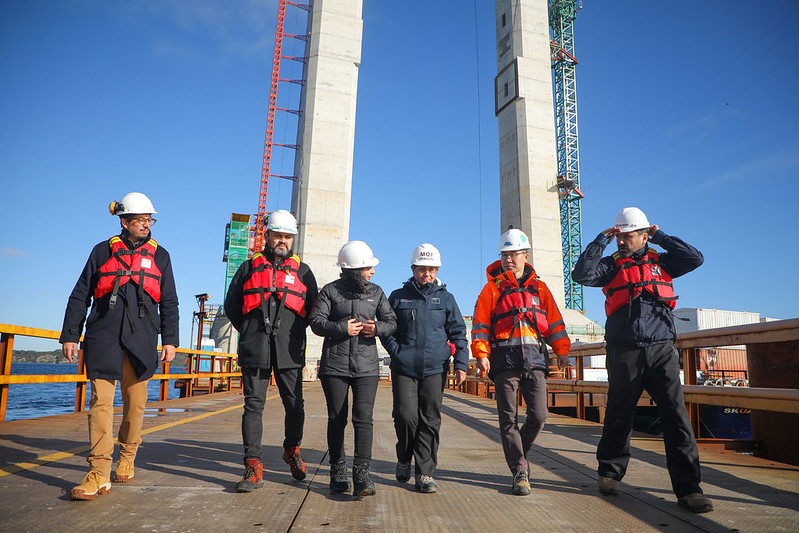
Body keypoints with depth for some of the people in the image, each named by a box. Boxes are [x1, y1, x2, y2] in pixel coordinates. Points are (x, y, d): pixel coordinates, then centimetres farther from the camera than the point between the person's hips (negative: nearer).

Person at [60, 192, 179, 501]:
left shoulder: (159, 256, 13)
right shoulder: (103, 252, 11)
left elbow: (169, 303, 12)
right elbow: (80, 297, 12)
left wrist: (170, 340, 3)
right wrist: (70, 335, 6)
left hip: (141, 340, 1)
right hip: (103, 338, -1)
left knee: (135, 403, 7)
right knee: (101, 402, -8)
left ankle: (126, 460, 25)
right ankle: (99, 474, -6)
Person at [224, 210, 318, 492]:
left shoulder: (302, 271, 12)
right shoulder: (249, 267, 12)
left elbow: (313, 307, 17)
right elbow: (231, 304, 17)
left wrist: (294, 332, 10)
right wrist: (249, 331, 11)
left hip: (289, 352, 0)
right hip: (254, 352, 0)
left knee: (295, 405, 3)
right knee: (253, 405, -1)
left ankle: (291, 450, 28)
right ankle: (253, 466, 6)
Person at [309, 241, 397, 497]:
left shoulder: (376, 292, 11)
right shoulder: (330, 291, 2)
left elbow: (391, 321, 11)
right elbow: (316, 322, -5)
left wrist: (378, 328, -9)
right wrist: (343, 328, -16)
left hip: (366, 366, 1)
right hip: (335, 365, -1)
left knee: (363, 417, -10)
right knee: (337, 419, 7)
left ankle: (362, 474, -7)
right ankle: (338, 471, 22)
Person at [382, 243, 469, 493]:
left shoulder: (446, 298, 11)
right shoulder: (398, 297, 9)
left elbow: (458, 333, 11)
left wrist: (461, 363, 2)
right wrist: (397, 352, -3)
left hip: (435, 369, 1)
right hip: (404, 368, 0)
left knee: (430, 419, 0)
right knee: (405, 414, -7)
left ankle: (425, 474, 11)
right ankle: (404, 458, 21)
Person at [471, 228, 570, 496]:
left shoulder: (539, 288, 14)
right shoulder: (493, 287, 6)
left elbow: (554, 321, 15)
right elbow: (480, 322, 1)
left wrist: (562, 350, 7)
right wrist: (481, 354, -9)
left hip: (535, 360, 2)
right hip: (504, 360, -2)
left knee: (538, 416, -1)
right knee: (508, 418, 0)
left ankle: (517, 455, 26)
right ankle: (520, 471, 12)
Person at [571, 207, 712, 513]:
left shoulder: (660, 262, 14)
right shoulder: (612, 265, 7)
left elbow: (695, 258, 2)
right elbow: (581, 274, -9)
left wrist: (660, 236, 4)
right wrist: (601, 241, -5)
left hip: (662, 352, 2)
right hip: (625, 353, -1)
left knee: (676, 416, -4)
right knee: (619, 417, 7)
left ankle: (687, 488, 5)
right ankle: (609, 472, 26)